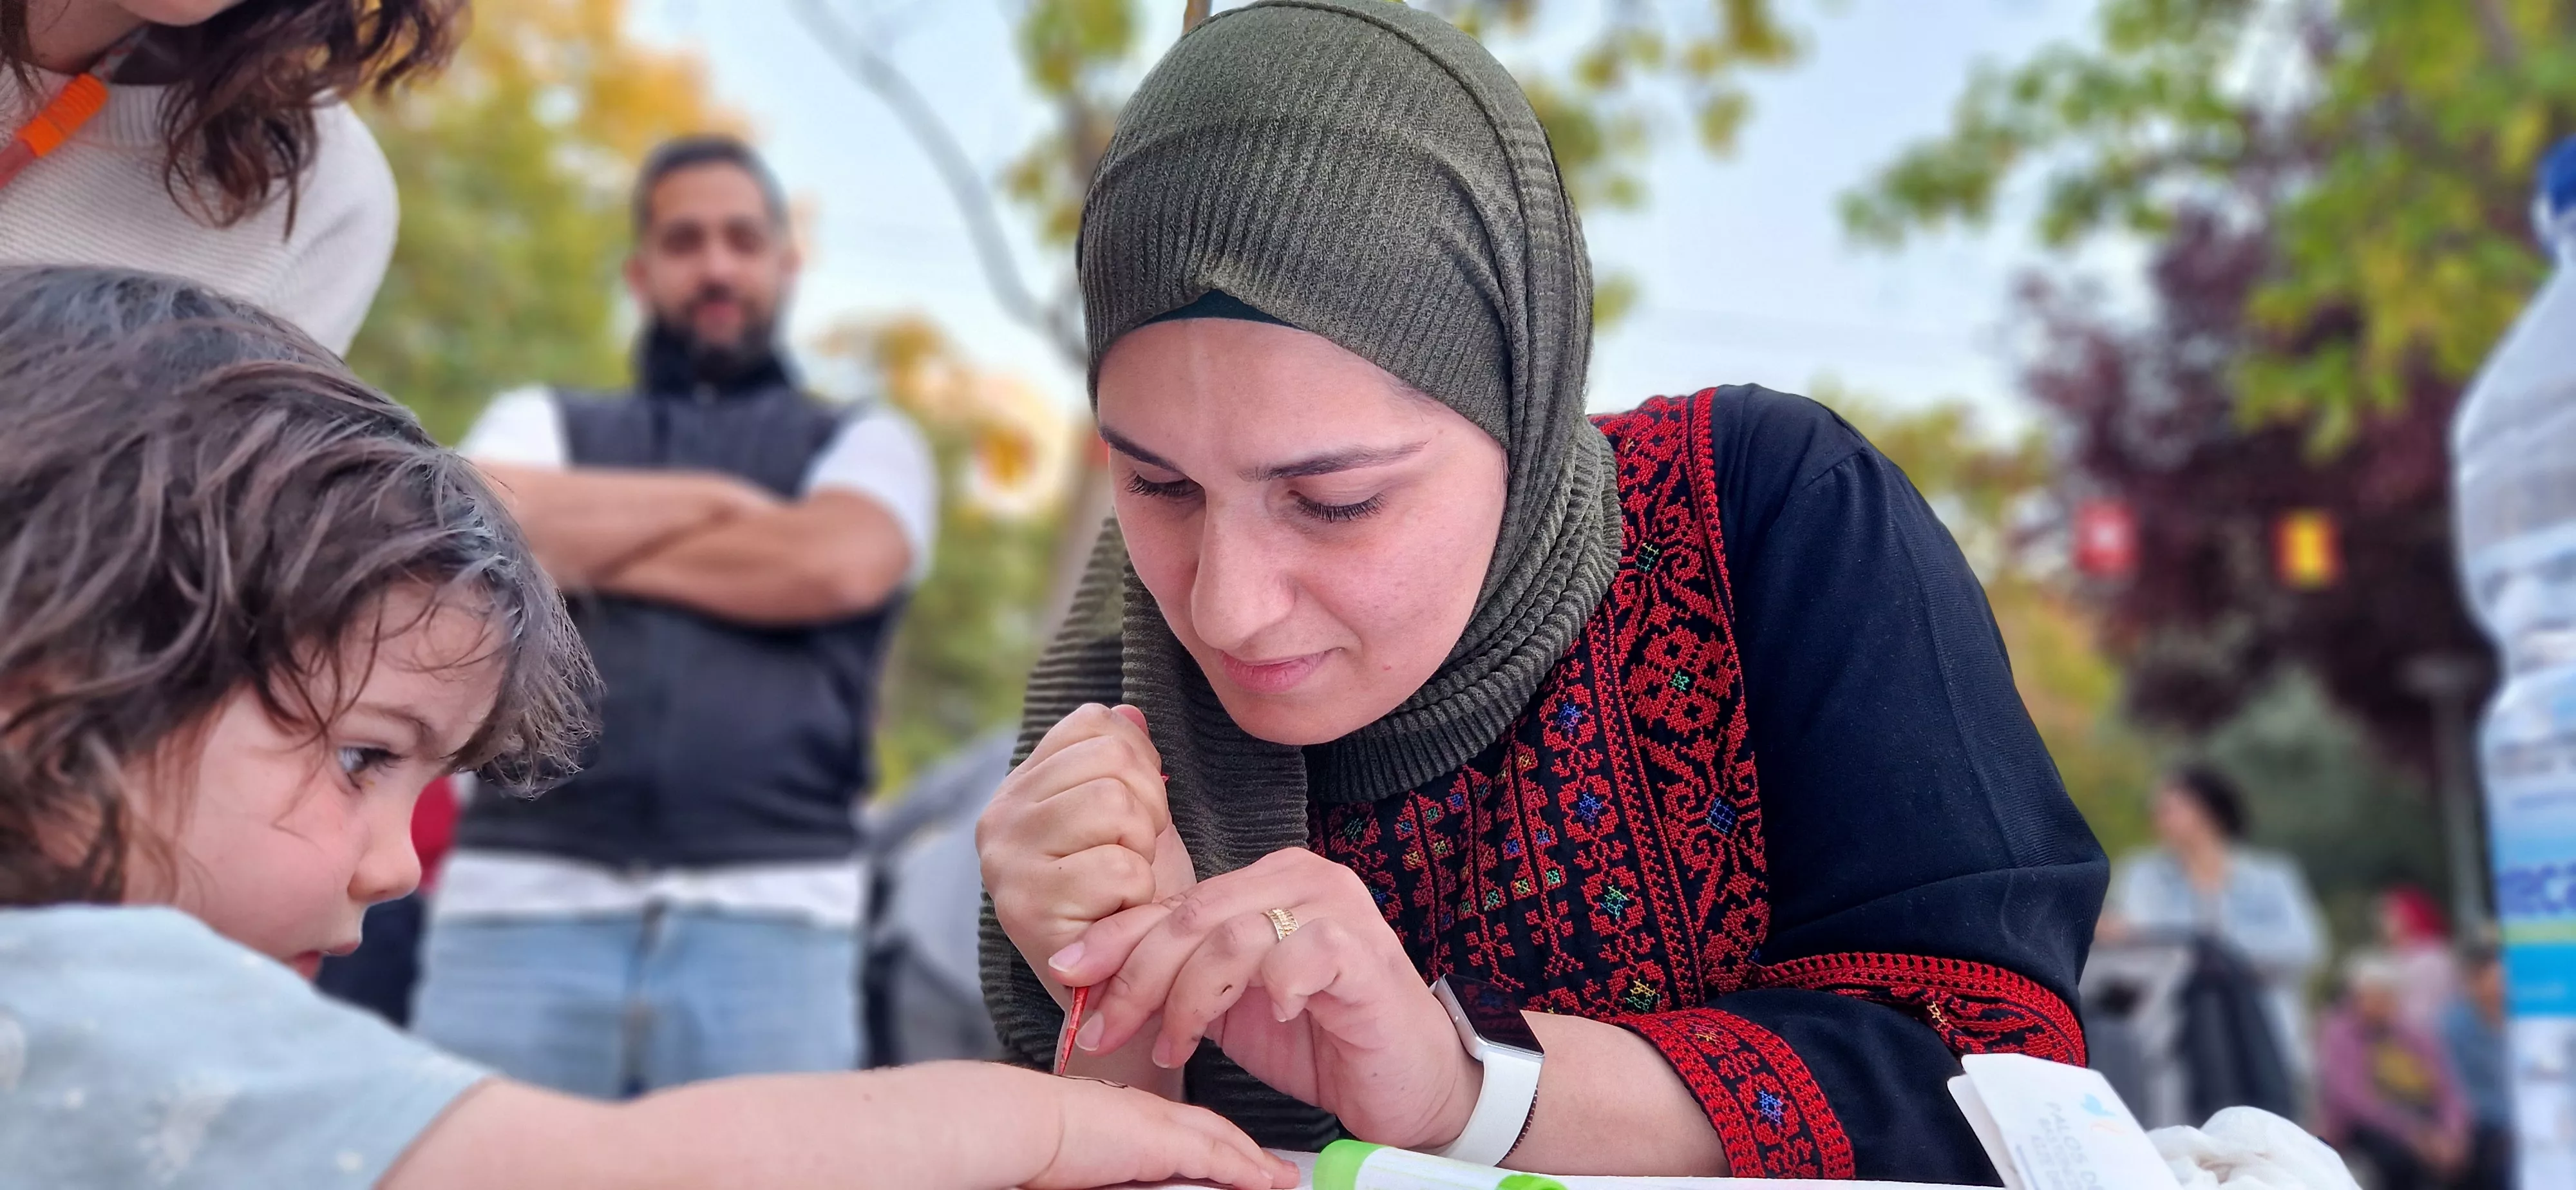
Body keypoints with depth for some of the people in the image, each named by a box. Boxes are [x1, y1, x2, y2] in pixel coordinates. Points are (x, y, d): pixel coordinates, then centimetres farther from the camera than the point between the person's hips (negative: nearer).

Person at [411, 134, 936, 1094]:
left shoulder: (866, 445, 21)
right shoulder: (545, 424, 25)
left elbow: (832, 565, -3)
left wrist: (582, 541, 6)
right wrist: (716, 501, 4)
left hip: (769, 913, -1)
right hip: (524, 898, 1)